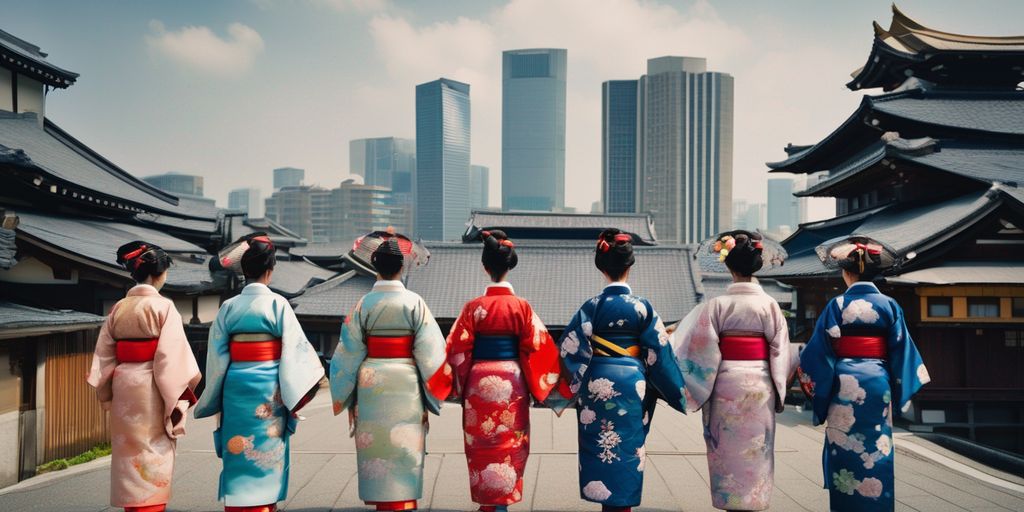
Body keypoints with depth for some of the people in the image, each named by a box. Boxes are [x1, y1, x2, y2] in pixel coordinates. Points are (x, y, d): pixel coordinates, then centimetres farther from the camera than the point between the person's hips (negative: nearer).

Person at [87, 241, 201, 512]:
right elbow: (172, 356, -15)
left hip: (123, 388, 6)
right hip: (151, 389, -6)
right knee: (153, 457, 3)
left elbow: (104, 355, 8)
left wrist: (108, 393, 14)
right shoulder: (163, 306, -11)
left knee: (130, 453, 15)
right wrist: (179, 396, -9)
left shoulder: (118, 308, 6)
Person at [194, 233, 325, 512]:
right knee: (266, 455, 5)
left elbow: (217, 356, 5)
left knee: (237, 456, 9)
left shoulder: (229, 306, 3)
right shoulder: (277, 304, -6)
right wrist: (296, 394, -2)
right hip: (268, 389, -3)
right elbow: (294, 350, -9)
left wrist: (215, 400, 14)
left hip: (236, 387, 3)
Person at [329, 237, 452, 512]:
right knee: (405, 446, 6)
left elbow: (350, 351, 1)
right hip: (406, 382, -1)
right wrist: (434, 387, 3)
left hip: (371, 382, 2)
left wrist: (344, 392, 10)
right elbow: (429, 350, -7)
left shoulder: (364, 304, -2)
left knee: (376, 444, 10)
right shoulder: (414, 302, -6)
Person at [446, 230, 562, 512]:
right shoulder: (521, 306, -6)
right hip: (511, 383, 0)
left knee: (483, 446, 12)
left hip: (479, 384, 0)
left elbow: (458, 351, -6)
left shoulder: (473, 307, -6)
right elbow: (539, 348, -6)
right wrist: (538, 386, 6)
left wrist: (460, 388, 6)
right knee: (509, 446, 12)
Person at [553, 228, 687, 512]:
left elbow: (571, 349, -6)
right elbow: (659, 352, -3)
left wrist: (575, 388, 7)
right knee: (626, 449, 9)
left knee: (601, 448, 11)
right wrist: (677, 392, 8)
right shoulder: (642, 307, -5)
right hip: (632, 385, 0)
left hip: (598, 384, 1)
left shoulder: (592, 307, -4)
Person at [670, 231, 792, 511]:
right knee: (755, 451, 11)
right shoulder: (770, 305, -3)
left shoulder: (716, 305, -8)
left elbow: (701, 350, -9)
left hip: (725, 385, -1)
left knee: (729, 451, 10)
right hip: (759, 385, 1)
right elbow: (781, 353, -2)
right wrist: (779, 392, 8)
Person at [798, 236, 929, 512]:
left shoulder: (837, 306, -5)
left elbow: (820, 350, -6)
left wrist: (818, 387, 3)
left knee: (844, 447, 7)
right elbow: (902, 350, 3)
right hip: (878, 383, 2)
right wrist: (901, 390, 11)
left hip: (845, 383, -2)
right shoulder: (889, 305, 2)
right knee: (877, 447, 9)